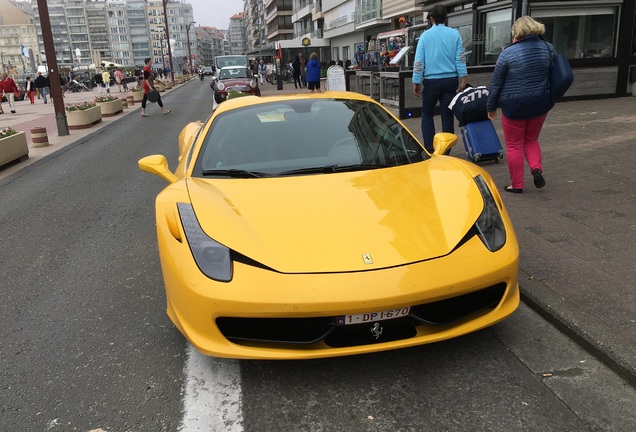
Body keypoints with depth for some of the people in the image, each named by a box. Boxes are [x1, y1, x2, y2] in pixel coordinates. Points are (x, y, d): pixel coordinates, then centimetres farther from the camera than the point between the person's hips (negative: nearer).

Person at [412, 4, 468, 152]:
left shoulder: (425, 35, 1)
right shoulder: (455, 34, 3)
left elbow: (419, 61, -3)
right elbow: (460, 58, -1)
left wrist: (416, 81, 0)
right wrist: (463, 77, 1)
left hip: (431, 81, -1)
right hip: (450, 79, 1)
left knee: (427, 114, 10)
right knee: (447, 115, 6)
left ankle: (429, 149, 0)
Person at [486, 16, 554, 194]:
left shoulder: (508, 53, -11)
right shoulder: (548, 48, 2)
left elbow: (496, 83, -5)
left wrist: (491, 107, 6)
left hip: (515, 105, -4)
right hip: (540, 104, 5)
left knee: (514, 145, 8)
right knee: (531, 140, 23)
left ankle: (517, 184, 14)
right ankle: (537, 168, 2)